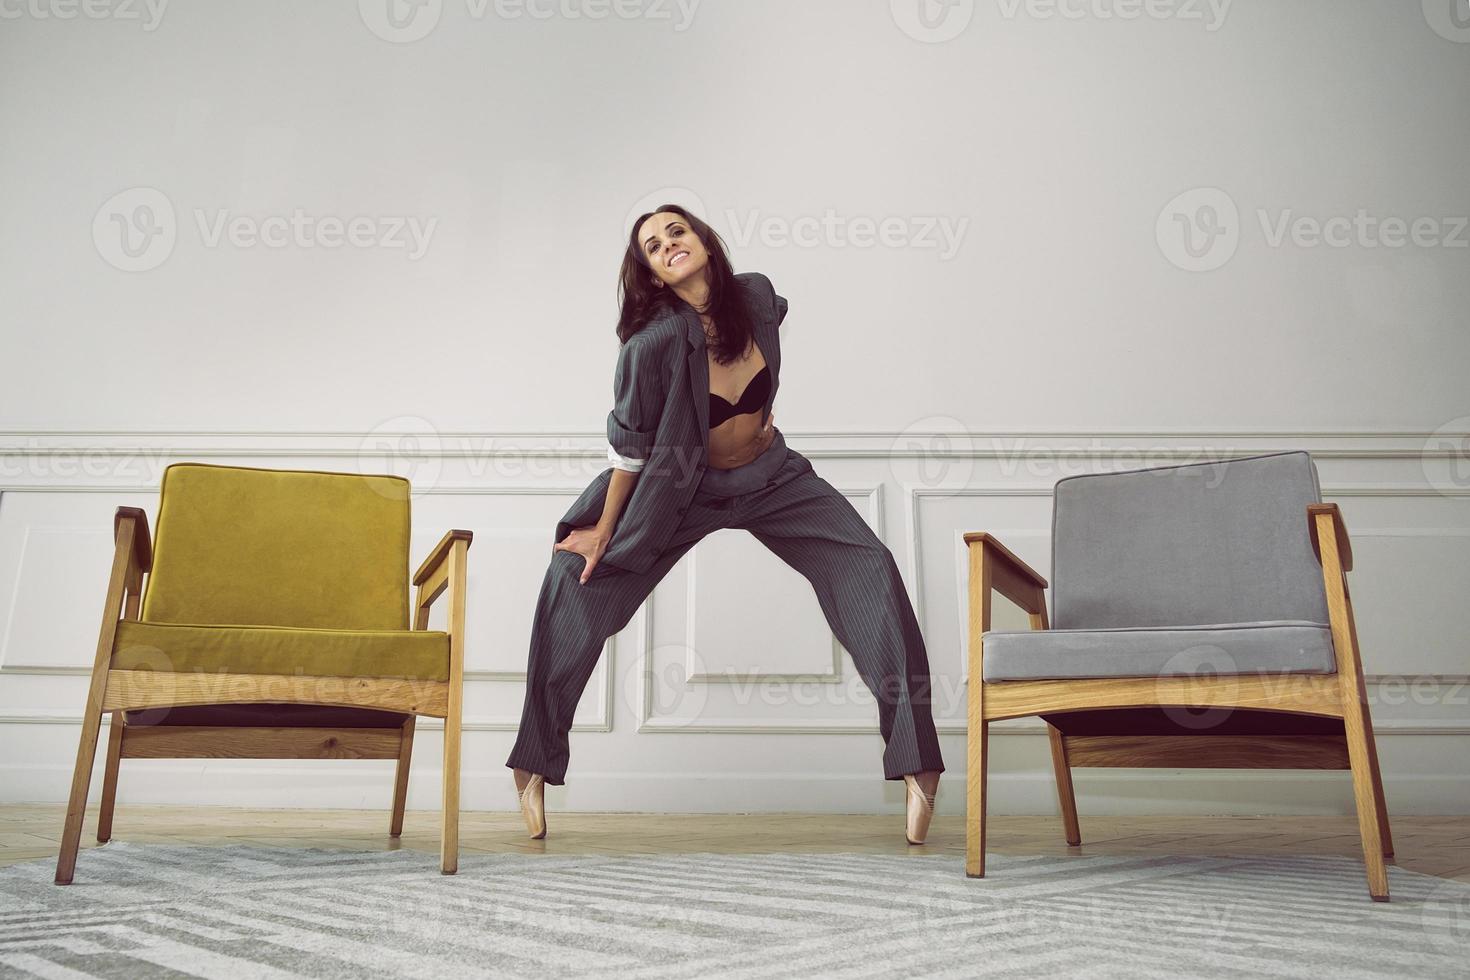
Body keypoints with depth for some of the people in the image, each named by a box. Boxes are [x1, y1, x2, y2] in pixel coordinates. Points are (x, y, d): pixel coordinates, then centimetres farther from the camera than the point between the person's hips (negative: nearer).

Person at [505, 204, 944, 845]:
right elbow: (629, 444, -16)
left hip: (771, 478, 3)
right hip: (681, 491, -3)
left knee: (871, 571, -11)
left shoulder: (757, 296, -15)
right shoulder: (654, 342, -26)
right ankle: (536, 766, 5)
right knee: (576, 585, -12)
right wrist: (603, 531, -7)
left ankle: (916, 762, -3)